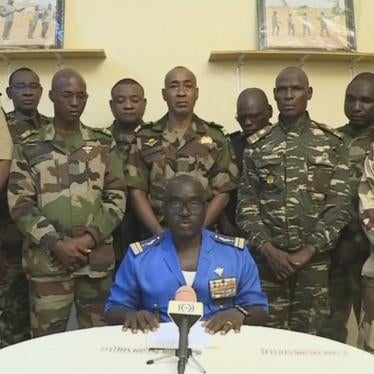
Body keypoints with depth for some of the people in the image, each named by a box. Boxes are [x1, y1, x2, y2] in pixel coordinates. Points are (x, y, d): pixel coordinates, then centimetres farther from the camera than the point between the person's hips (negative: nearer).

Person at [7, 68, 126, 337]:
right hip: (47, 259, -1)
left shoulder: (104, 144, 6)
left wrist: (90, 237, -10)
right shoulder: (30, 147, 3)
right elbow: (20, 203, -2)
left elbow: (117, 197, 3)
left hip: (97, 257, 1)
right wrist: (55, 243, -12)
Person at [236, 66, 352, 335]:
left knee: (310, 334, 9)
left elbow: (340, 203, -4)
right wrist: (267, 248, -10)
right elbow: (246, 202, 2)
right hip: (267, 257, 1)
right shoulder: (257, 145, 5)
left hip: (315, 258, 0)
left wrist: (307, 251, -11)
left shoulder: (332, 142, 2)